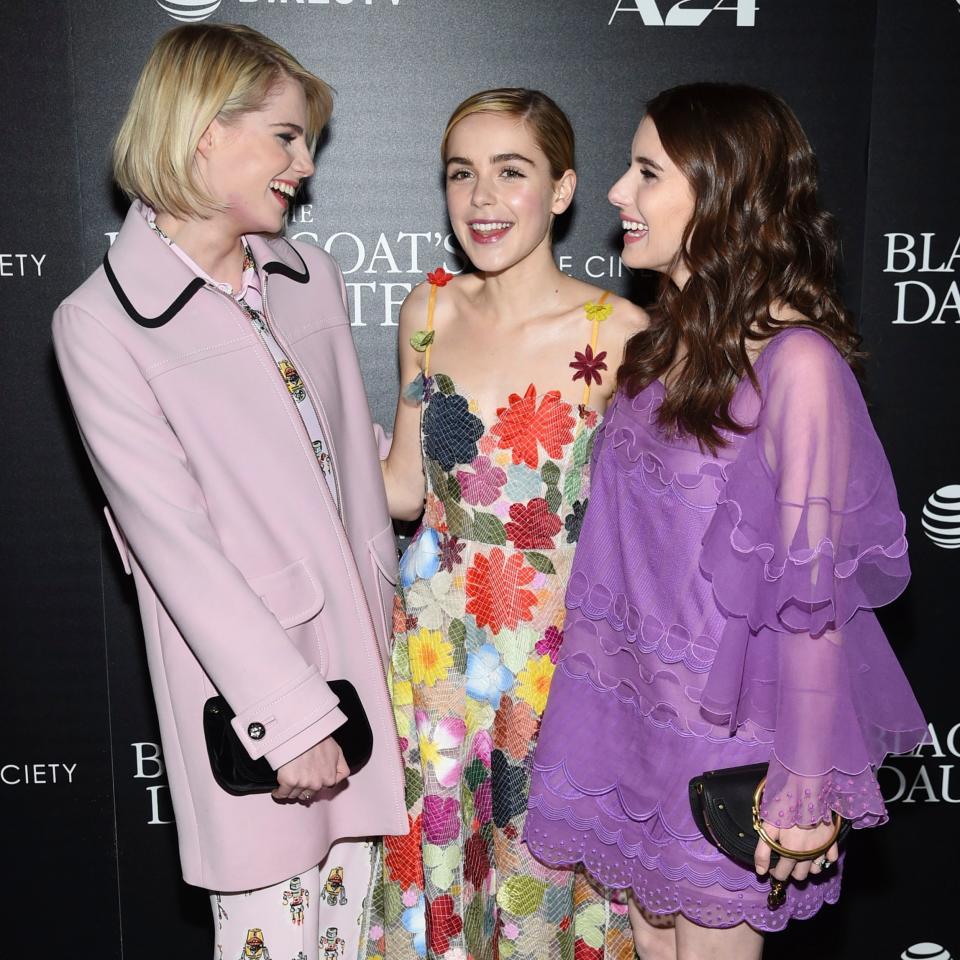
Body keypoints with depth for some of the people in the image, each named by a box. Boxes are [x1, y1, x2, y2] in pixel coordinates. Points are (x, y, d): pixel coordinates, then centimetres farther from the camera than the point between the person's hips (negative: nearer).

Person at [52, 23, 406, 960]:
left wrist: (383, 626, 10)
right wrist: (290, 710, -17)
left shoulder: (308, 276, 7)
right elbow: (172, 537, -16)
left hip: (351, 649, 5)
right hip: (239, 665, -5)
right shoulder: (100, 322, -11)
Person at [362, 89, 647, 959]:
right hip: (437, 646, 3)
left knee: (551, 876, 16)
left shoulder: (619, 333, -14)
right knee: (435, 861, 19)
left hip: (564, 651, -3)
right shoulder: (428, 313, -1)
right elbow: (405, 487, 7)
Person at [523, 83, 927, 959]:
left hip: (725, 729, -6)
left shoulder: (795, 362, -20)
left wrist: (806, 787, -14)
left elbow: (813, 592, -19)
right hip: (634, 712, 6)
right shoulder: (664, 343, 3)